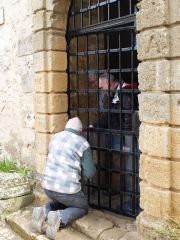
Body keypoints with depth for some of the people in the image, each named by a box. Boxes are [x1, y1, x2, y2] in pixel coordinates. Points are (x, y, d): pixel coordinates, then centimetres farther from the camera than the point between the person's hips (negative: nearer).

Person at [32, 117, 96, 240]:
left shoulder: (55, 138, 11)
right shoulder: (83, 144, -5)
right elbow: (89, 173, -4)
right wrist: (90, 164, 19)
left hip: (48, 185, 6)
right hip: (68, 188, -5)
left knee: (60, 203, 36)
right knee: (83, 208, 22)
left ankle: (43, 212, 4)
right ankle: (58, 218, -6)